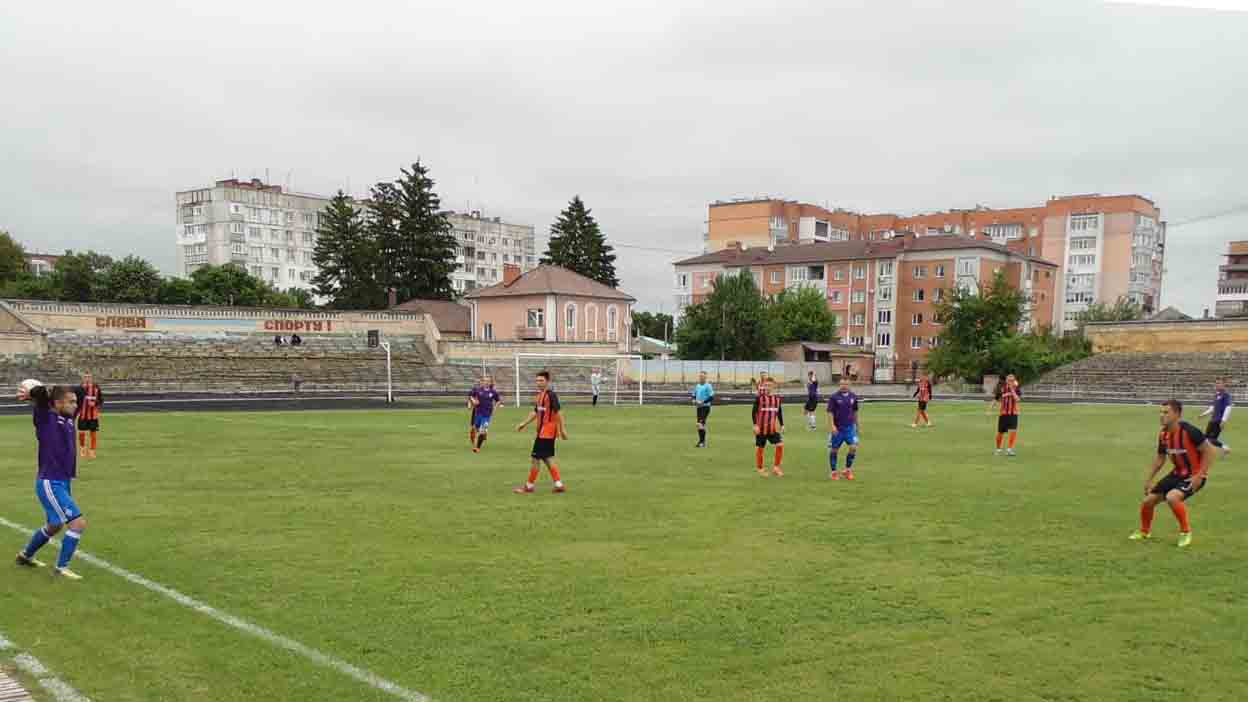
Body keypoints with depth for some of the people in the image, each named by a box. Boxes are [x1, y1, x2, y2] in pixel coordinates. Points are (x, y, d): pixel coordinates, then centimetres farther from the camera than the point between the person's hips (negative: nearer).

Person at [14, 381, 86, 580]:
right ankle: (61, 568, 0)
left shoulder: (68, 419, 7)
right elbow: (42, 394, -27)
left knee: (55, 526, 25)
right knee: (79, 523, -13)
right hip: (49, 483, -9)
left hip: (63, 482, 9)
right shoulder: (46, 419, -12)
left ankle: (25, 556, 48)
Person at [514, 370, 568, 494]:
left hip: (546, 431, -9)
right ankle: (559, 485, 17)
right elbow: (535, 412, 21)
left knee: (536, 458, -2)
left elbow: (558, 413, -17)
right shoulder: (540, 395, 12)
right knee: (548, 458, 12)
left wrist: (562, 430, -17)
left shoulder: (551, 395, -16)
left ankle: (529, 486, 8)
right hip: (542, 431, 9)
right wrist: (524, 423, 16)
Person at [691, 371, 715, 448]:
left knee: (702, 423, -15)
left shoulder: (708, 386, -9)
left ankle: (703, 442, -10)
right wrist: (694, 400, 1)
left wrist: (703, 402, -20)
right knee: (699, 424, 9)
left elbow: (711, 397, -14)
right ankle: (701, 441, 18)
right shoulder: (697, 386, 13)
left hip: (705, 407, -7)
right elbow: (693, 395, 22)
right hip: (699, 407, 7)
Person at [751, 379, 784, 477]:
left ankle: (776, 467, 3)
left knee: (780, 444, -10)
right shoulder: (759, 398, -7)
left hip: (773, 428, 3)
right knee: (760, 448, 5)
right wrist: (755, 425, -14)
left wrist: (782, 425, 10)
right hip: (761, 428, -3)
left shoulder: (777, 398, 5)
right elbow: (754, 411, -7)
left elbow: (780, 412, 15)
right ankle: (760, 469, 21)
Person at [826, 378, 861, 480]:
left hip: (850, 427, 2)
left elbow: (855, 411, 14)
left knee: (854, 447, -10)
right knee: (834, 449, 5)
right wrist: (832, 426, -18)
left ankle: (848, 470, 8)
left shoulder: (853, 397, 3)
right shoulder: (834, 397, -7)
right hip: (837, 428, -2)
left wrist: (857, 425, 16)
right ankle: (833, 472, 19)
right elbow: (830, 412, -8)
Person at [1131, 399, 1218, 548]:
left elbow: (1210, 452, -20)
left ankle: (1186, 532, -7)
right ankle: (1144, 531, 30)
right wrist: (1148, 480, 9)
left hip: (1194, 475, -7)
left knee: (1172, 497, -31)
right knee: (1148, 500, 3)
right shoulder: (1164, 434, -1)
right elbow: (1160, 458, 13)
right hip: (1177, 474, 7)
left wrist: (1199, 477, -22)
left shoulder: (1189, 431, -23)